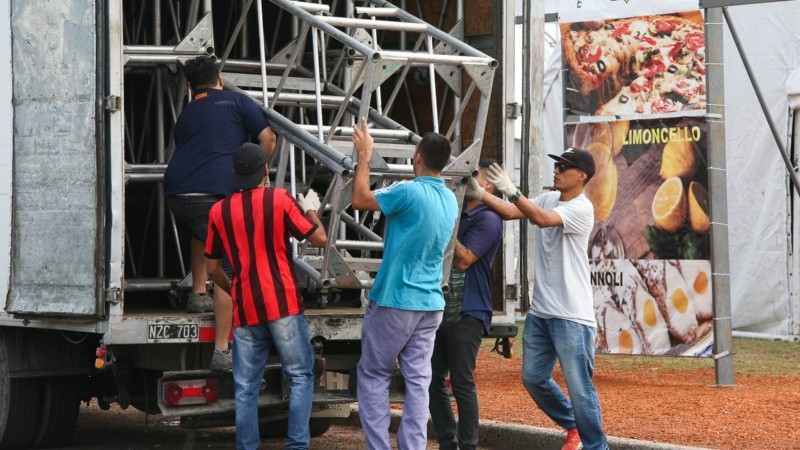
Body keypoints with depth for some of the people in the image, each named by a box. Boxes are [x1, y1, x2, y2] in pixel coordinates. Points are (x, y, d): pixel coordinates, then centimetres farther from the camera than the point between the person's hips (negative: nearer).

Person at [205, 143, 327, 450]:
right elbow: (319, 239, 0)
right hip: (283, 305, -3)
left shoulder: (219, 211, 6)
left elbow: (213, 267, 12)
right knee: (300, 376, 6)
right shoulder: (280, 199, -4)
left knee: (246, 388, 6)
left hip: (245, 310, 3)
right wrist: (311, 210, 18)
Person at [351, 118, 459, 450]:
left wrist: (364, 155, 4)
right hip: (430, 303, 6)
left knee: (374, 376, 5)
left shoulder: (409, 192, -17)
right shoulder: (450, 201, 8)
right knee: (418, 380, 4)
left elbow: (360, 199, -6)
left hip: (394, 301, -6)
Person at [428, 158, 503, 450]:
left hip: (467, 314, -8)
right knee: (433, 382, 7)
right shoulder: (457, 214, 18)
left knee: (462, 383, -5)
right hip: (442, 309, 8)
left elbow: (463, 259, -17)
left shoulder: (487, 219, -9)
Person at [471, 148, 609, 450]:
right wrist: (478, 192, -8)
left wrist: (511, 190, -33)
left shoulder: (581, 208, -13)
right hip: (539, 312, 8)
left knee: (579, 387, -6)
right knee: (533, 378, 15)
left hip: (572, 316, -8)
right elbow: (510, 212, 3)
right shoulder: (547, 199, 12)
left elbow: (543, 219, -28)